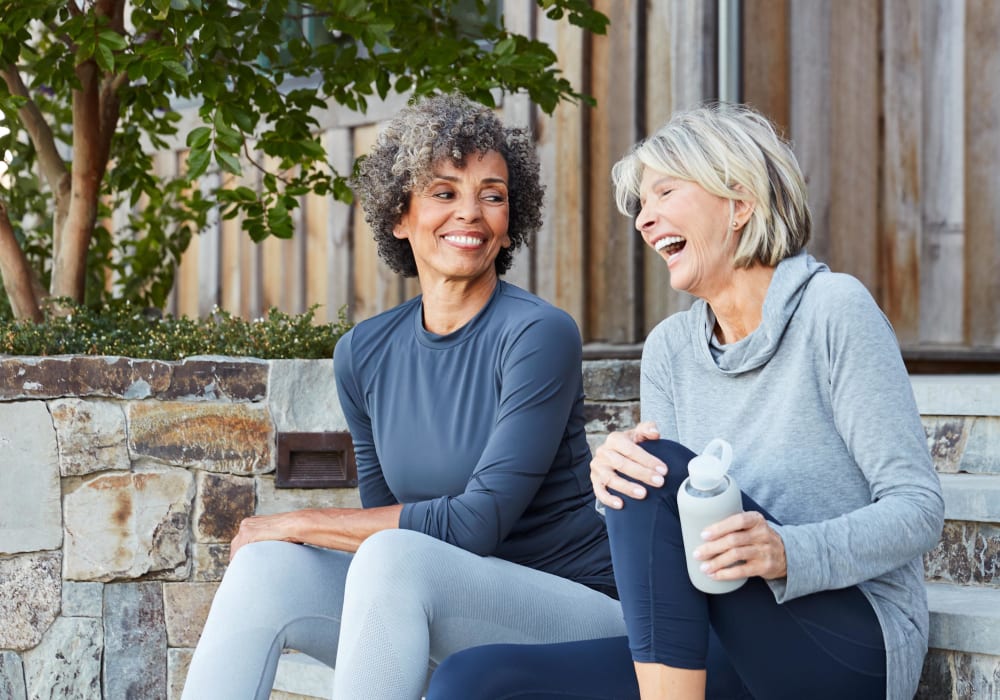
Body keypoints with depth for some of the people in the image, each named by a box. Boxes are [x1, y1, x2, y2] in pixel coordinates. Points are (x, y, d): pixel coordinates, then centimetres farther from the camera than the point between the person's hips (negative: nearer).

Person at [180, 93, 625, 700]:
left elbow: (479, 521, -18)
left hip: (576, 611, -5)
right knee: (265, 565, -17)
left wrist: (304, 523, -12)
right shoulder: (365, 354, 6)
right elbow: (384, 516, 11)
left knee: (395, 556, -32)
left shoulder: (540, 334, -13)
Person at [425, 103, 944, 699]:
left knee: (661, 469, -27)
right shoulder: (671, 349, 11)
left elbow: (919, 507, -9)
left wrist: (788, 553, -26)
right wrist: (614, 474, -15)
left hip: (851, 648, -4)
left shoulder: (833, 309, -5)